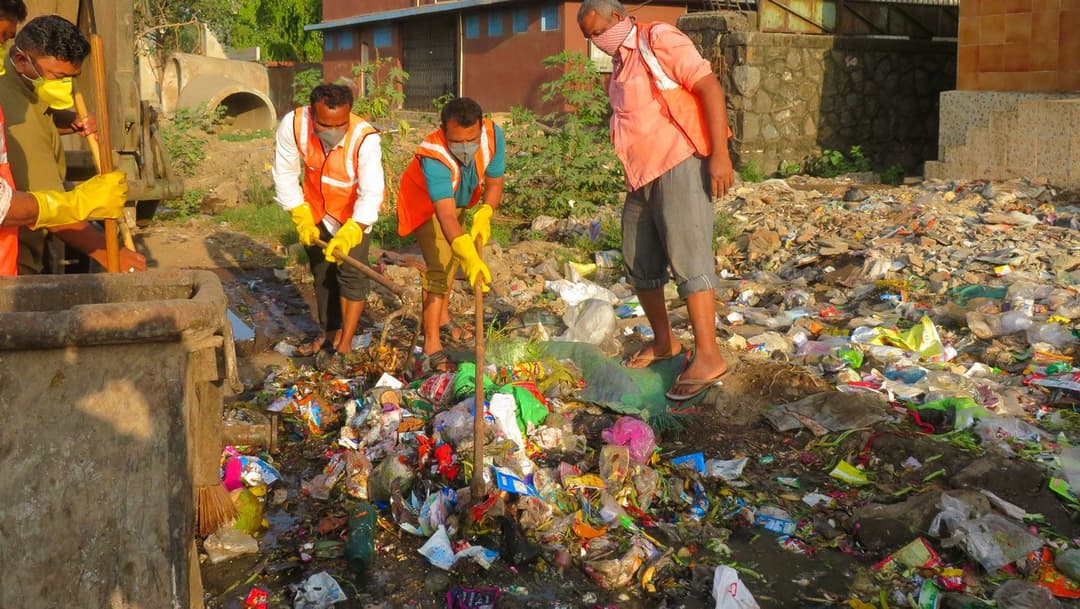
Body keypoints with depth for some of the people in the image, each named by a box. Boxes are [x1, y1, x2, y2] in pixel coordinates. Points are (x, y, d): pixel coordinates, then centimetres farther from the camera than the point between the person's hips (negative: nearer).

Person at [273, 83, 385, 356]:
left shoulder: (365, 138, -35)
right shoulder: (293, 125, -27)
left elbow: (371, 193, -35)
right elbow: (285, 174, -14)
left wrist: (349, 233, -47)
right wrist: (300, 216, -19)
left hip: (354, 215, -4)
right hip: (316, 211, 4)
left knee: (351, 274, -8)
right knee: (322, 273, 16)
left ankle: (344, 344, 3)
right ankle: (330, 333, 33)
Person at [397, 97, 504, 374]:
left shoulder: (492, 135, -31)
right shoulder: (434, 157, -45)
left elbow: (494, 183, -17)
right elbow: (446, 216, -54)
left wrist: (484, 214, -36)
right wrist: (469, 257, -67)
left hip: (459, 198, 6)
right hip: (426, 204, -6)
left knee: (452, 255, 23)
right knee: (439, 265, -20)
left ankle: (442, 316, 46)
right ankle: (431, 346, -20)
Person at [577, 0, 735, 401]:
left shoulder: (660, 41, -7)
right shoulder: (621, 63, 18)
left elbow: (710, 89, -15)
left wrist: (720, 155, -22)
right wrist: (633, 174, 17)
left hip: (680, 165, -9)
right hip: (642, 174, 9)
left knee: (687, 258, -15)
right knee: (640, 263, 12)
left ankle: (707, 357, -16)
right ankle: (663, 342, 25)